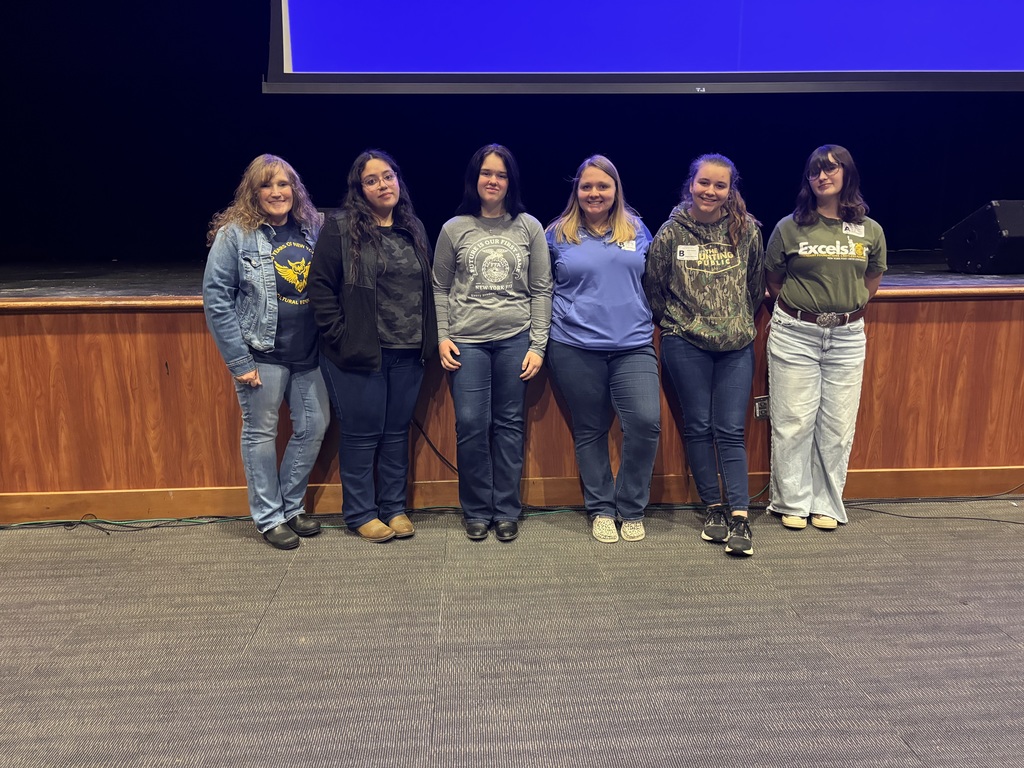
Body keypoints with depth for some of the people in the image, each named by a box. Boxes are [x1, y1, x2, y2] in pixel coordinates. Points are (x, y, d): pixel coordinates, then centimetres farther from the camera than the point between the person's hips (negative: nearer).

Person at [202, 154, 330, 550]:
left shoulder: (312, 229, 6)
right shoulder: (235, 234, -8)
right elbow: (216, 297, -10)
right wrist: (238, 360, -13)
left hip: (309, 353, 5)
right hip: (262, 354, -5)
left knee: (313, 427, 11)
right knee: (261, 434, 6)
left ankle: (292, 506, 30)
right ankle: (268, 517, 22)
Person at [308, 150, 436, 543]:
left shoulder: (414, 228, 11)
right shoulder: (341, 227, -6)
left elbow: (427, 287, 15)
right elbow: (320, 286, -8)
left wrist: (428, 340, 7)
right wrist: (341, 336, -13)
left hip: (407, 353, 5)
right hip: (359, 353, -5)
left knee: (397, 432, 13)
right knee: (362, 434, 5)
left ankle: (394, 507, 27)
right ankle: (360, 514, 21)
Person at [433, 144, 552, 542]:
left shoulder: (529, 228, 5)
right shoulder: (454, 229, 6)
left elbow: (541, 290, 5)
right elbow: (440, 289, 10)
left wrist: (537, 344, -1)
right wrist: (442, 337, -1)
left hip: (515, 339, 0)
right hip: (467, 341, 0)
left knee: (509, 425, 5)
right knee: (471, 424, -4)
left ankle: (507, 510, 18)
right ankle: (476, 510, 14)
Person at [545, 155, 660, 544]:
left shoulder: (636, 230, 11)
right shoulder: (557, 234, 6)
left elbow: (649, 280, 22)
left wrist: (648, 323, 17)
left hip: (633, 345, 1)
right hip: (576, 347, 0)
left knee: (646, 422, -13)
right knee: (590, 431, 6)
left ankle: (631, 508, 6)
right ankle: (600, 510, 22)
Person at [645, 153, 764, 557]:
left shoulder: (747, 231, 2)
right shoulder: (671, 232, -3)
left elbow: (756, 285, 14)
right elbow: (654, 288, 6)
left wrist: (741, 322, 15)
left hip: (737, 345, 1)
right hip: (686, 346, -1)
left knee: (731, 431, -1)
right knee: (698, 427, 5)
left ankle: (739, 518, 1)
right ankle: (713, 508, 18)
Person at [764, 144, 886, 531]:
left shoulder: (871, 231, 5)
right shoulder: (789, 227, -2)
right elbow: (772, 279, 9)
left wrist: (851, 308, 9)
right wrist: (799, 307, 4)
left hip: (847, 337, 2)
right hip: (795, 335, -2)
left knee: (837, 425, 5)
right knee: (794, 421, 0)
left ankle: (826, 504, 19)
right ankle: (793, 503, 15)